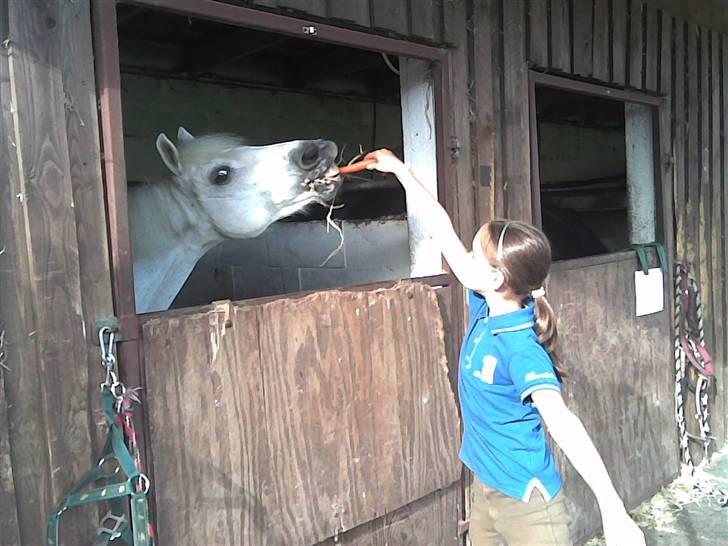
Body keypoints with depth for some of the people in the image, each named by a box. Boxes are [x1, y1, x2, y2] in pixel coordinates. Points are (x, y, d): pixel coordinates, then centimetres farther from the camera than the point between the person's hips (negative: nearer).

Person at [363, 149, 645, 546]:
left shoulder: (520, 349, -27)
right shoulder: (486, 308, -6)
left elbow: (561, 422, -39)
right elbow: (444, 231, -1)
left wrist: (613, 511, -46)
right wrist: (400, 170, 8)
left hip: (526, 500, -7)